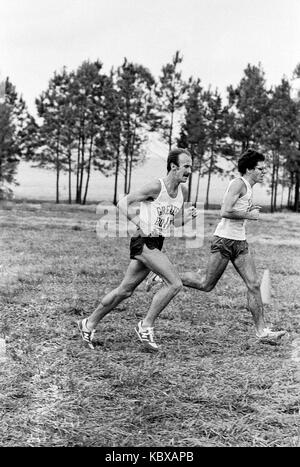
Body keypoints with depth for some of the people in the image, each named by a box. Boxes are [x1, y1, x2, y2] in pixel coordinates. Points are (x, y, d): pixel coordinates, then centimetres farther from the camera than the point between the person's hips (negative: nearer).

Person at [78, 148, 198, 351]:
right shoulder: (156, 187, -15)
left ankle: (89, 324, 26)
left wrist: (187, 216, -4)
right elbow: (123, 203, -9)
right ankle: (146, 326, -3)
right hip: (144, 242, -8)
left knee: (125, 291, 13)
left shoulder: (183, 191, 8)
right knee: (175, 284, -17)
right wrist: (140, 223, -17)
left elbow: (175, 223, 16)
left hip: (156, 245, 8)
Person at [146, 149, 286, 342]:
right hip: (224, 239, -9)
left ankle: (262, 330, 4)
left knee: (254, 285, 0)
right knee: (206, 285, 0)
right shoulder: (238, 183, -13)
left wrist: (249, 209, 11)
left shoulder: (248, 187, 16)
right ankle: (163, 276, 15)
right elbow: (225, 212, -24)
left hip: (240, 242, 9)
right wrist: (248, 215, -15)